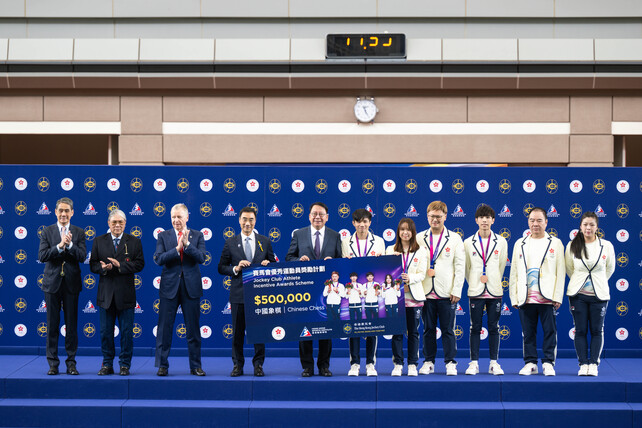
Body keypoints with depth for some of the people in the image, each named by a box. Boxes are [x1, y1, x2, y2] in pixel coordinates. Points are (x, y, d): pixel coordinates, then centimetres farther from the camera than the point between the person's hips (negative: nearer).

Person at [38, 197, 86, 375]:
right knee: (52, 325, 3)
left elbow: (82, 257, -6)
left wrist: (70, 244, -20)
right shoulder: (47, 232, 4)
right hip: (52, 282, 0)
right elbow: (42, 256, -7)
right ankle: (53, 364, 10)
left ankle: (71, 363, 11)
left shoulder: (79, 233, 5)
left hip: (71, 283, 0)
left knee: (71, 325, 3)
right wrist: (59, 246, -18)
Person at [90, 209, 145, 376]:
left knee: (126, 332, 2)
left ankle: (125, 365, 11)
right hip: (106, 293, 2)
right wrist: (103, 268, -16)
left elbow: (139, 264, -4)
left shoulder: (134, 242, 4)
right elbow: (93, 264, 5)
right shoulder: (99, 241, 9)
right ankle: (107, 364, 16)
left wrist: (120, 265, -16)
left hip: (125, 294, -1)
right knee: (105, 331, 6)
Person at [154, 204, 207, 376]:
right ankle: (162, 365, 10)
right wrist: (177, 249, -17)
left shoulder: (197, 236, 5)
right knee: (164, 328, 1)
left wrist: (187, 244, -18)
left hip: (191, 287, 0)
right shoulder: (163, 236, 6)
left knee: (193, 328, 5)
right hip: (170, 287, 0)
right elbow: (158, 259, -7)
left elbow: (201, 258, -8)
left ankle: (195, 366, 13)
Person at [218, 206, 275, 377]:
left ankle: (258, 365, 12)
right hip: (238, 293, 0)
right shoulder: (230, 243, 5)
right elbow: (221, 267, 5)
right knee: (238, 331, 5)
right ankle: (238, 365, 15)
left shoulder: (265, 241, 8)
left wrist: (268, 265, -10)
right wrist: (235, 269, -13)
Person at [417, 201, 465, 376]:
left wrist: (456, 290, -5)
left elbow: (460, 266, 2)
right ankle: (428, 362, 16)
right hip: (426, 292, 2)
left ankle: (450, 363, 9)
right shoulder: (419, 238, 9)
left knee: (448, 329, 1)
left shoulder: (454, 238, 4)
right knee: (428, 329, 7)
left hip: (447, 293, -2)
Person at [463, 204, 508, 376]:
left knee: (494, 328, 4)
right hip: (475, 291, 0)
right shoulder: (468, 242, 3)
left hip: (494, 291, 0)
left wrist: (492, 281, 12)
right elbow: (467, 268, 11)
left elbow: (501, 266, 11)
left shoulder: (501, 242, 4)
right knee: (475, 328, 2)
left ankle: (494, 363, 10)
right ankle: (474, 363, 7)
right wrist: (474, 283, 11)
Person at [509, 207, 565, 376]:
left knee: (550, 331, -1)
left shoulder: (555, 243, 6)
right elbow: (514, 272, 12)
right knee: (528, 332, 5)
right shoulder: (520, 244, 13)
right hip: (525, 297, 2)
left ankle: (548, 363, 8)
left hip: (547, 297, -2)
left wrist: (557, 297, -6)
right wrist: (514, 297, 5)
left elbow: (560, 272, 2)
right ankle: (530, 363, 14)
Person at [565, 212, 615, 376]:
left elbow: (610, 268, 13)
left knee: (597, 331, 3)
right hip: (578, 294, 0)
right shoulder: (572, 246, 0)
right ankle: (583, 364, 9)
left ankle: (593, 364, 10)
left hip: (599, 295, 0)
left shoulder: (606, 245, -1)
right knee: (580, 331, 1)